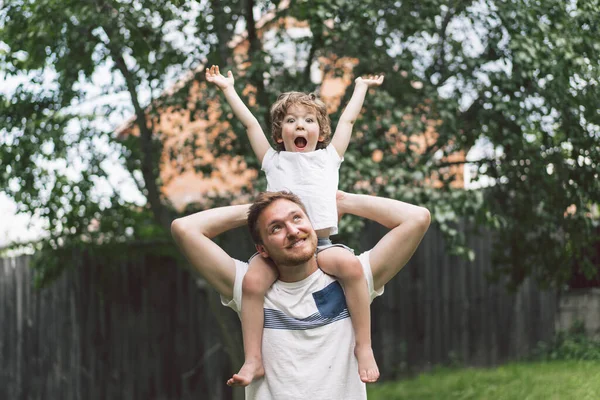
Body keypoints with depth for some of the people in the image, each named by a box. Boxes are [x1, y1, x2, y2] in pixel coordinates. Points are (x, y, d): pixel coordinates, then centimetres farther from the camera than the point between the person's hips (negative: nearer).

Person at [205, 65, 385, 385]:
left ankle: (364, 346, -22)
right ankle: (253, 359, -20)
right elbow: (250, 123, 22)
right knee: (253, 281, -29)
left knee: (350, 265, -32)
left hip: (321, 246, 0)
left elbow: (348, 119, 29)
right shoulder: (274, 162, 19)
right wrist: (228, 88, 28)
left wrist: (361, 86, 40)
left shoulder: (329, 158, 20)